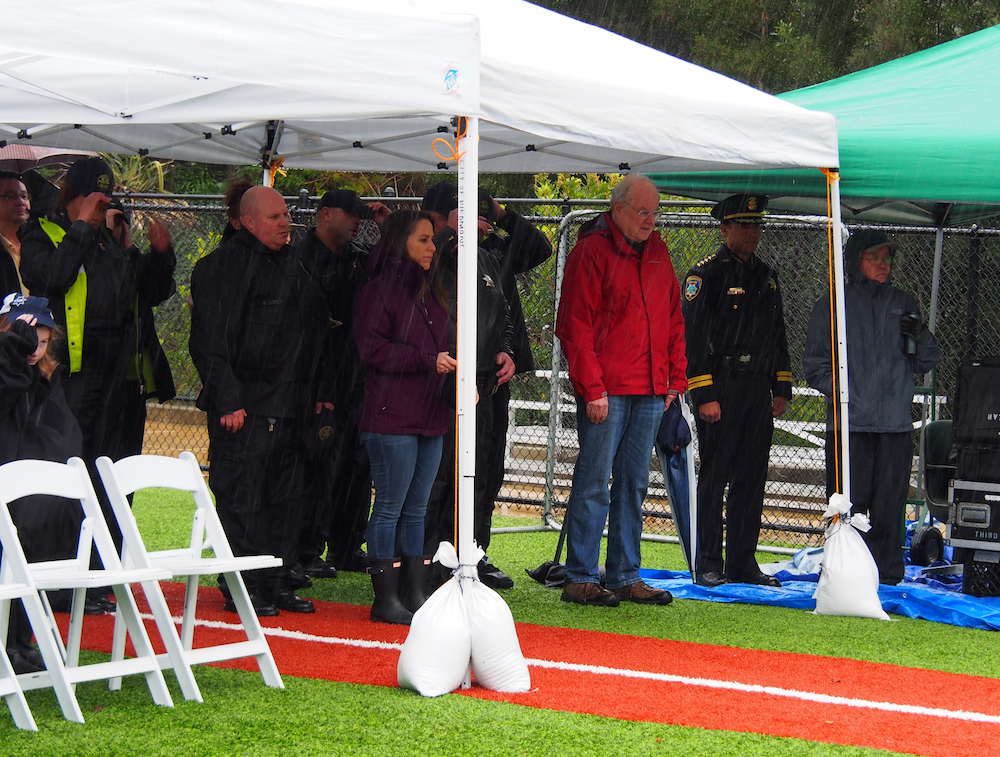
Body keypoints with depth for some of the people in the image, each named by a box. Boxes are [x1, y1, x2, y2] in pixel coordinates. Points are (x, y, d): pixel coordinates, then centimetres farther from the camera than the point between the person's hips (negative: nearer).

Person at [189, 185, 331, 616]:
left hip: (291, 404, 8)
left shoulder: (293, 265, 17)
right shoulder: (222, 267, -9)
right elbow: (211, 342, -13)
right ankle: (242, 588, 2)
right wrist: (228, 401, -18)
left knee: (286, 496, 10)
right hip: (245, 404, -8)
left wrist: (316, 393, 17)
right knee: (242, 498, -4)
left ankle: (278, 583, 17)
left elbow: (311, 332, 23)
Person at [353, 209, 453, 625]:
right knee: (390, 507, -4)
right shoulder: (379, 291, -7)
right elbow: (373, 349, -15)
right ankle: (386, 598, 0)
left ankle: (414, 593, 15)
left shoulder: (431, 294, 18)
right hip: (392, 418, -8)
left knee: (416, 509, 11)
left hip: (429, 417, 8)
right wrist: (428, 360, -20)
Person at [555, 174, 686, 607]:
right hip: (605, 390, -7)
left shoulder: (657, 253, 15)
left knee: (634, 484, 10)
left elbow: (673, 320, 21)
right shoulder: (591, 251, -6)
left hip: (650, 392, 7)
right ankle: (580, 579, -1)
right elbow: (575, 325, -10)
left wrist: (675, 377, 12)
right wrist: (592, 389, -14)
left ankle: (626, 576, 15)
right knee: (594, 482, -5)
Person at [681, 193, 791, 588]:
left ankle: (743, 563, 13)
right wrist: (704, 395, -15)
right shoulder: (706, 274, -5)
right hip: (720, 389, -6)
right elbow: (693, 337, -10)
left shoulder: (766, 275, 17)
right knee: (714, 478, -3)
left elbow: (778, 336, 23)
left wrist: (781, 389, 15)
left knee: (752, 480, 7)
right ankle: (708, 565, 2)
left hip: (758, 391, 6)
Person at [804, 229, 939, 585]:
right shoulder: (831, 307, 8)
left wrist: (921, 338, -6)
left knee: (890, 506, 0)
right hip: (849, 422, -2)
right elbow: (816, 366, 8)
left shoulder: (904, 304, 15)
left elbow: (924, 364, 15)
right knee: (849, 503, -5)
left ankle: (888, 574, 6)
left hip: (896, 422, 2)